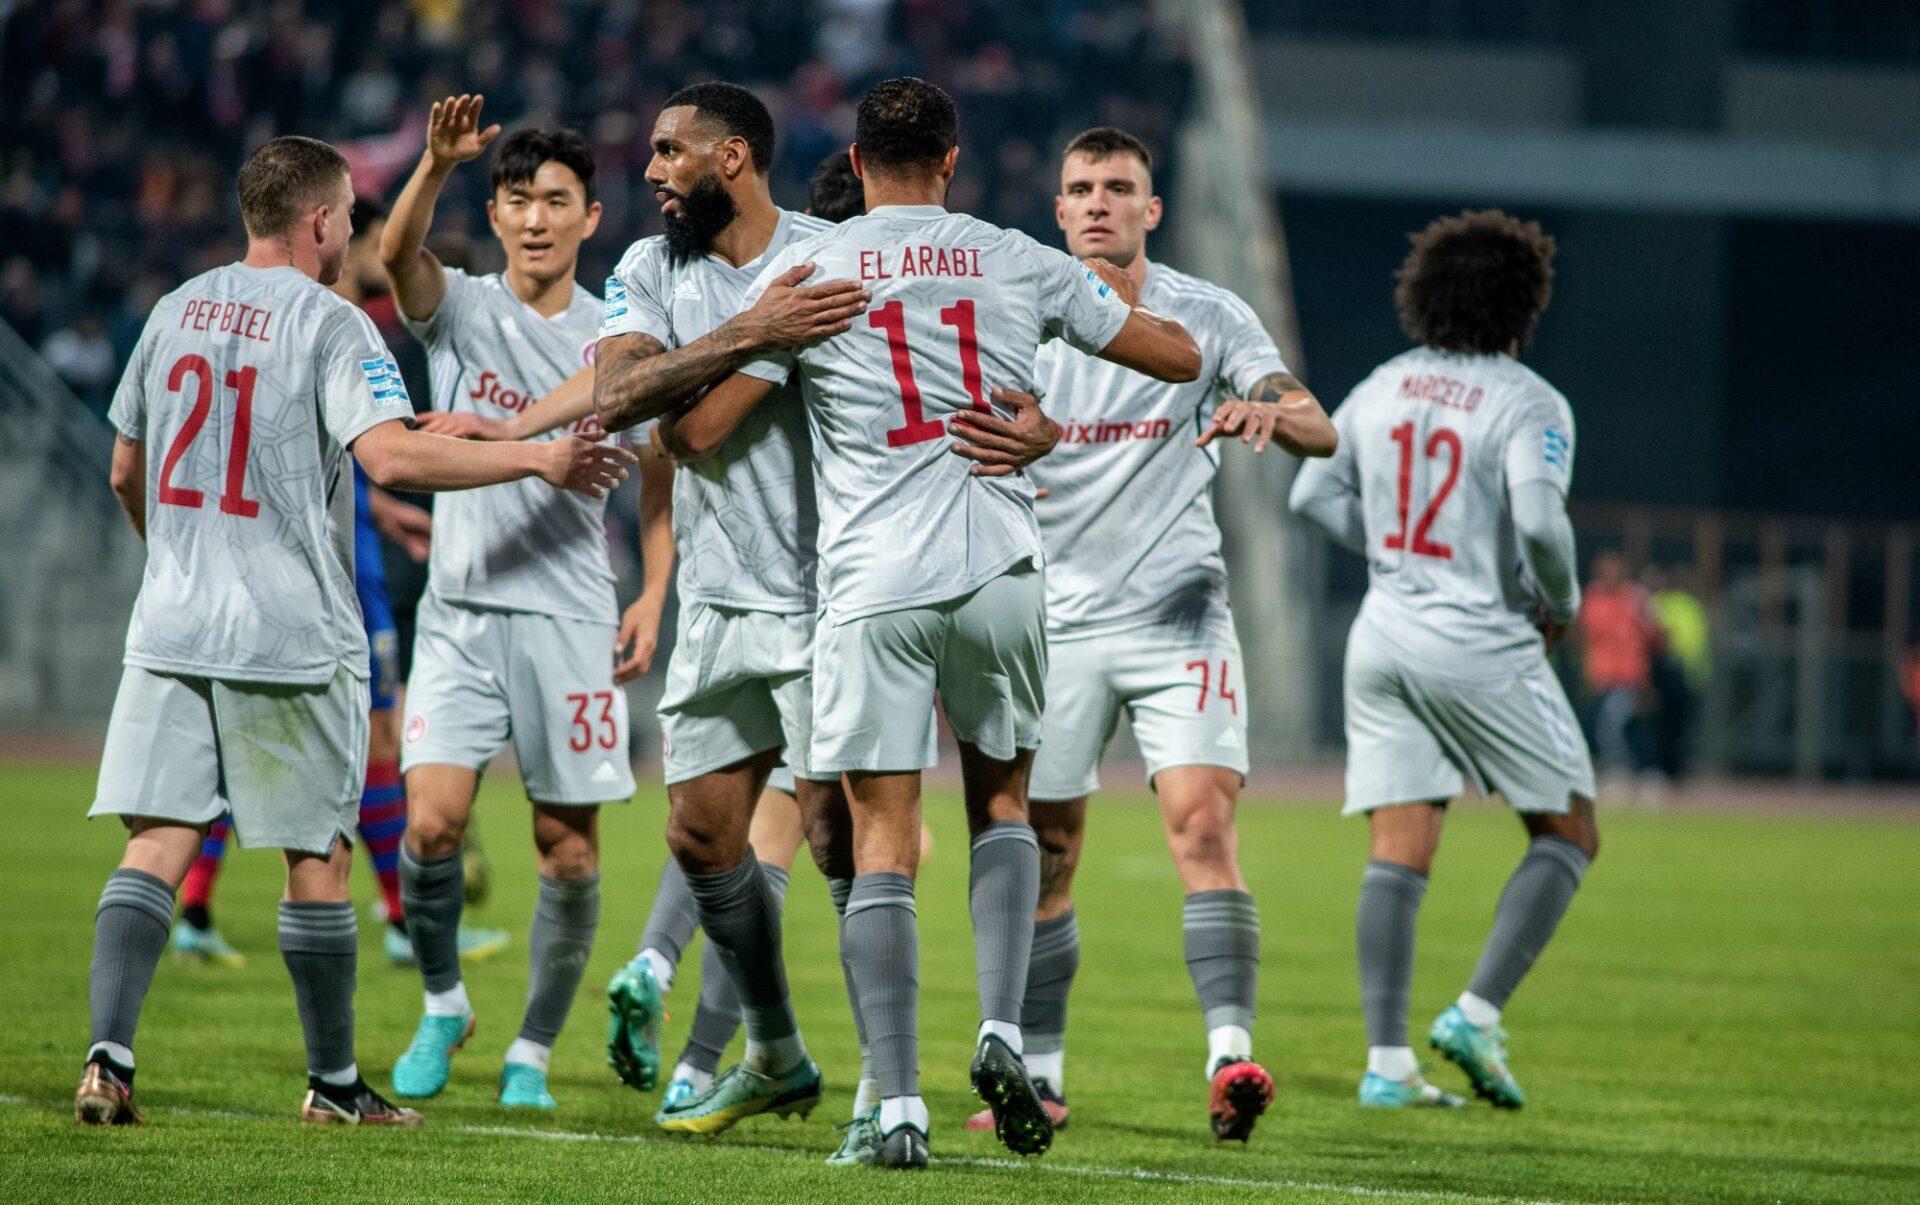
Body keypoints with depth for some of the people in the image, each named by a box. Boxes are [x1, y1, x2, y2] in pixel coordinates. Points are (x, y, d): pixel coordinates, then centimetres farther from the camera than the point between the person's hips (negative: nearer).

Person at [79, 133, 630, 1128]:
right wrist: (538, 460, -14)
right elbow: (391, 456, -21)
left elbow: (126, 472, 19)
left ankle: (107, 1059, -14)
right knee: (318, 858, 6)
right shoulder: (329, 325, -8)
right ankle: (333, 1083, 15)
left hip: (172, 626, 5)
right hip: (294, 637, -5)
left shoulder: (176, 310, 11)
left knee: (157, 844, 0)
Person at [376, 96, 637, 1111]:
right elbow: (396, 251, -19)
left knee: (570, 855, -1)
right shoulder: (461, 311, 3)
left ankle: (533, 1050, 15)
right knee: (431, 821, -14)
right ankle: (442, 1004, 11)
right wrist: (436, 166, -38)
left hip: (571, 618, 0)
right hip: (460, 609, 0)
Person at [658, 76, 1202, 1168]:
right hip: (1001, 569, 1)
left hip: (872, 587, -1)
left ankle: (898, 1106, -8)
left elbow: (696, 432, 3)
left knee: (883, 846, 1)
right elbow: (1179, 356, 18)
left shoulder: (802, 273, 4)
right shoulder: (1021, 264, 8)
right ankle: (1002, 1032, 1)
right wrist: (1118, 293, 39)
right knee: (1002, 802, 21)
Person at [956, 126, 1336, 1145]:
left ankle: (1230, 1057, -26)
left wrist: (1272, 413, -31)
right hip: (1057, 624, 2)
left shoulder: (1208, 317, 0)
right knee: (1041, 859, 4)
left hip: (1180, 614, -2)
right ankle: (1038, 1077, 18)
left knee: (1204, 822, -19)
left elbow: (1320, 433, -7)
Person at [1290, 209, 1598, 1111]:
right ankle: (1477, 1013, -5)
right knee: (1568, 834, 9)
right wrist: (1561, 603, -6)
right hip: (1484, 652, -6)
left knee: (1398, 850, 4)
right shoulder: (1530, 404, -12)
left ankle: (1386, 1061, -3)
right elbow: (1539, 520, -24)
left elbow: (1314, 494, 13)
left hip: (1385, 640, 6)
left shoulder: (1383, 388, 7)